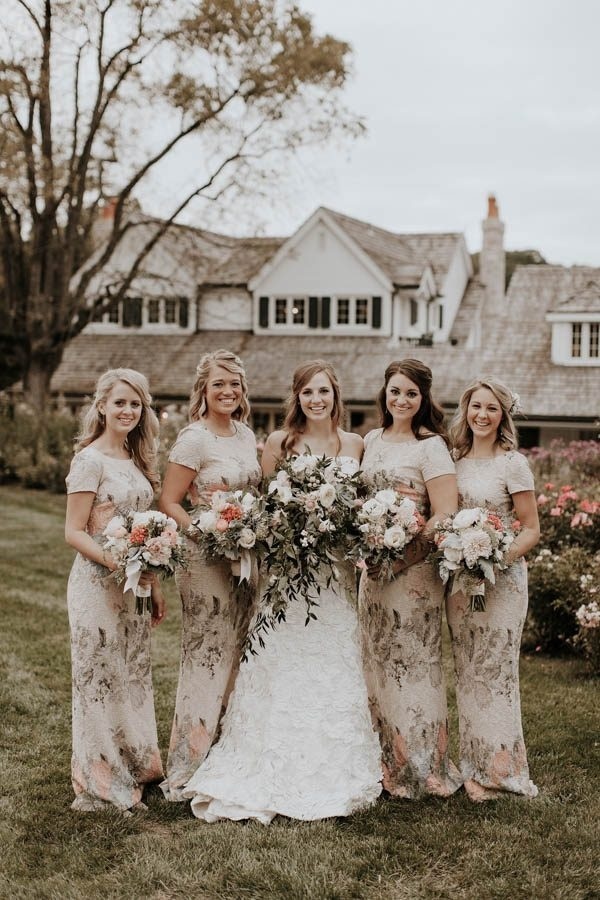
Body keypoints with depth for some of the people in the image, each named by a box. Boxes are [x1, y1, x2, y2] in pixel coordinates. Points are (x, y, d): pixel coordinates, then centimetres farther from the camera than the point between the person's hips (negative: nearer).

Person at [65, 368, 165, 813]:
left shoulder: (136, 459, 11)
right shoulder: (91, 460, -12)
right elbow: (74, 531, -14)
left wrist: (155, 584, 13)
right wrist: (118, 563, -25)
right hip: (98, 583, -7)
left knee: (133, 675, 15)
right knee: (102, 678, 2)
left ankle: (135, 767, 28)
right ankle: (101, 782, 14)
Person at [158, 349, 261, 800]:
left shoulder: (246, 434, 9)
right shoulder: (194, 439, -12)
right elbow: (169, 502, -13)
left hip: (245, 557, 7)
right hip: (206, 559, -7)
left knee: (237, 655, 13)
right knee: (207, 657, -3)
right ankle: (188, 768, 9)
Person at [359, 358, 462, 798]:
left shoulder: (431, 447, -9)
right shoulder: (372, 440, 10)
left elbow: (445, 516, -14)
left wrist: (400, 555, -19)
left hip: (414, 570, -6)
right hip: (374, 566, 6)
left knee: (412, 664, 0)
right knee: (377, 662, 10)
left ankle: (419, 769, 14)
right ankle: (387, 762, 22)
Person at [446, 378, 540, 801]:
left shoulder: (513, 464, -6)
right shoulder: (455, 461, 9)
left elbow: (531, 529, -6)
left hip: (501, 579, -5)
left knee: (495, 670, -2)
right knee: (466, 672, 8)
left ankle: (501, 767, 10)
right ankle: (476, 766, 18)